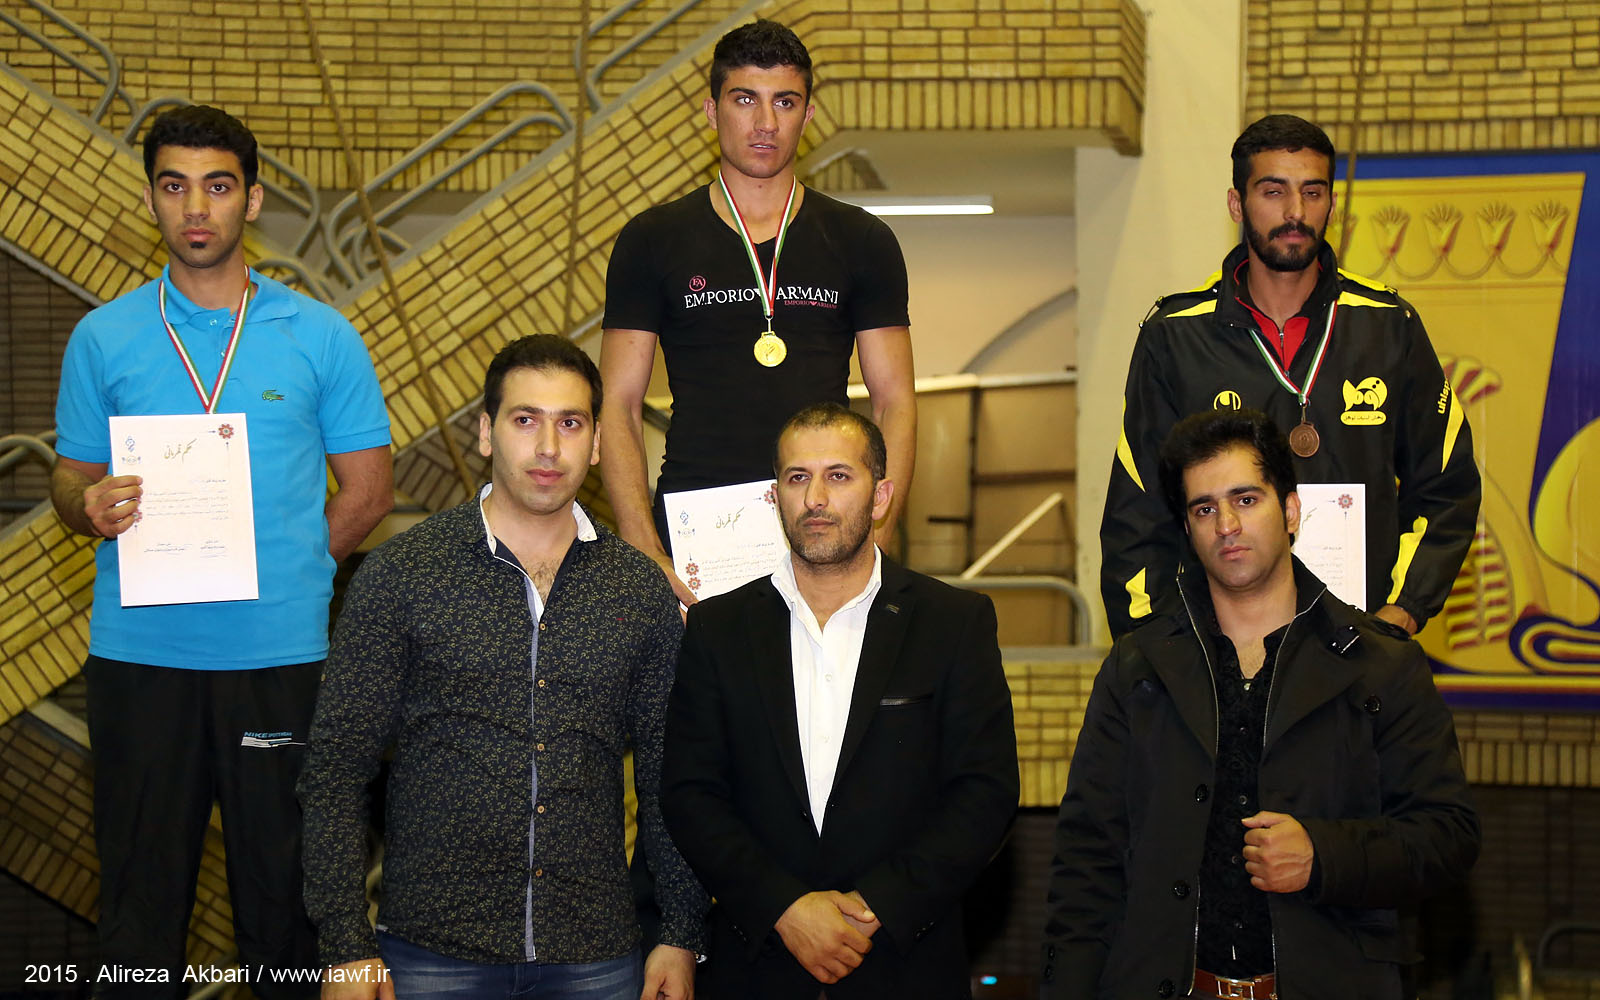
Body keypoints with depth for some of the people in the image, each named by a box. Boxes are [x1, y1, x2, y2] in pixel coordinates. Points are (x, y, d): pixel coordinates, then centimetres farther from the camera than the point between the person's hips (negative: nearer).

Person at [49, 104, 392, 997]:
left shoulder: (320, 337, 4)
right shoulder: (104, 338, 7)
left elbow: (368, 491, 6)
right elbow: (70, 481, 10)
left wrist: (280, 574, -1)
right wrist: (91, 507, -13)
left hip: (281, 653, -1)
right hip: (139, 650, 1)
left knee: (282, 885, 5)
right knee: (142, 886, 6)